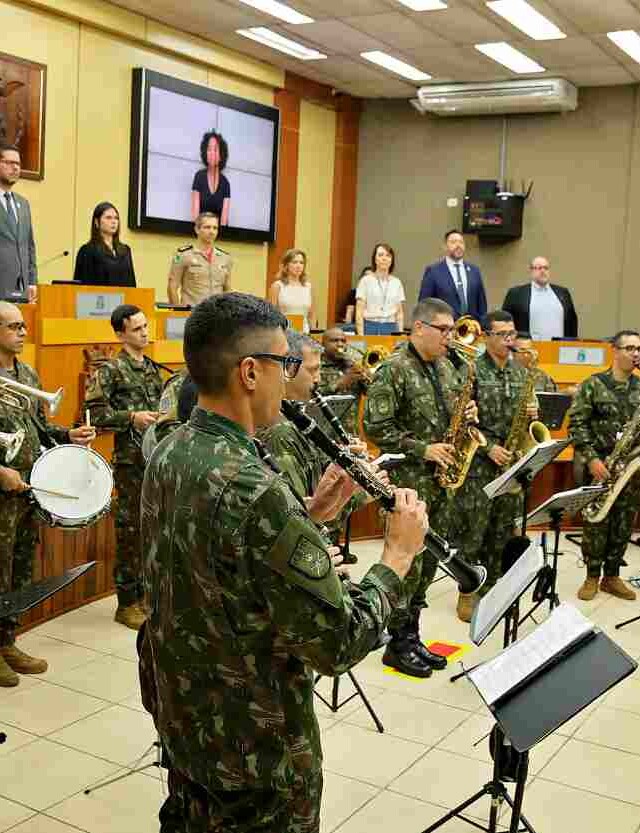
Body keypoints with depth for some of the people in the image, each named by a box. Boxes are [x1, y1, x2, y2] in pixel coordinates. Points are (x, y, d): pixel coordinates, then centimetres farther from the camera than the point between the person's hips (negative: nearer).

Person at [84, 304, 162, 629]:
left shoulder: (152, 368, 13)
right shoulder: (111, 369, -8)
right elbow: (94, 412, -14)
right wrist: (131, 417, -19)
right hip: (130, 459, -7)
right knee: (130, 530, 0)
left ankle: (143, 593, 26)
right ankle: (126, 603, 10)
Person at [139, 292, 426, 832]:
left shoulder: (169, 457, -4)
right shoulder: (254, 489, -33)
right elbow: (339, 644, -27)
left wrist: (310, 515, 3)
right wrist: (399, 553, -14)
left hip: (182, 713, 8)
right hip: (253, 747, -7)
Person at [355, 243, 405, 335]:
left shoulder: (397, 283, 10)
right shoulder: (366, 280, 1)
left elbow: (400, 313, 11)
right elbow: (359, 312, -3)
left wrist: (401, 334, 1)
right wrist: (360, 335, -11)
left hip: (391, 328, 3)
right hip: (370, 327, -3)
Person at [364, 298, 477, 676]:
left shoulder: (446, 366, 12)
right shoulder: (394, 369, -12)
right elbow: (376, 427, -16)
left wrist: (467, 413, 1)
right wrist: (422, 449, -18)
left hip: (442, 479, 8)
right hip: (408, 480, -8)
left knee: (429, 561, 12)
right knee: (407, 563, -3)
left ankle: (413, 636, 24)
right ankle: (397, 645, 10)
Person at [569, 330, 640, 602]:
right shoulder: (593, 384, -4)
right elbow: (576, 425, -8)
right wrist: (591, 458, -15)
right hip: (601, 465, -4)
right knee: (596, 524, 1)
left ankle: (611, 576, 20)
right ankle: (592, 577, 13)